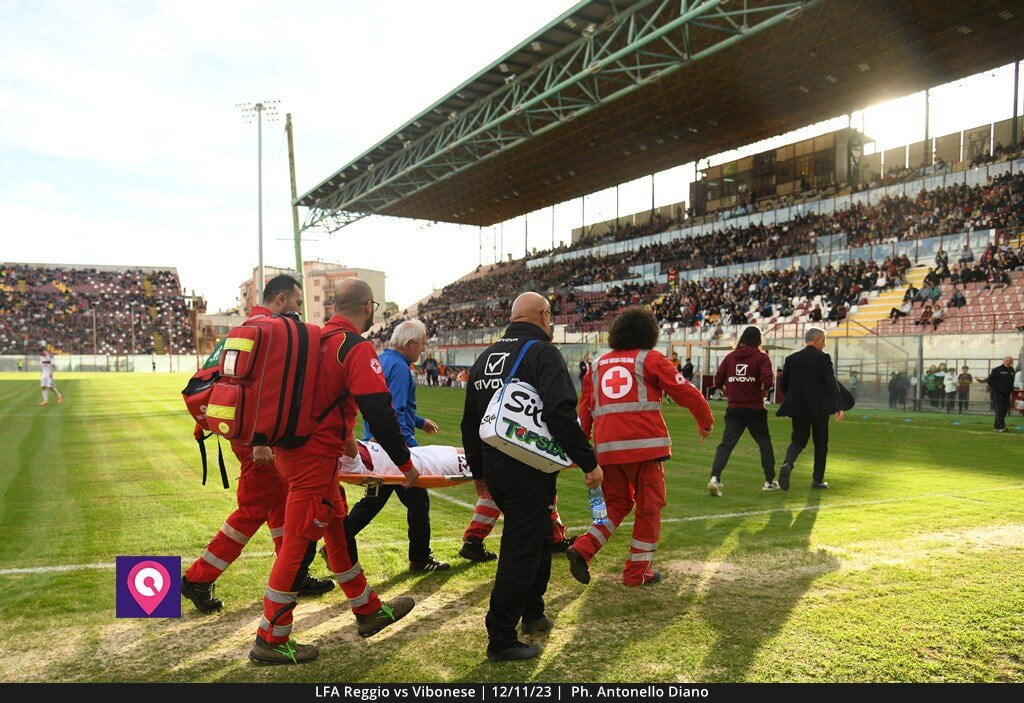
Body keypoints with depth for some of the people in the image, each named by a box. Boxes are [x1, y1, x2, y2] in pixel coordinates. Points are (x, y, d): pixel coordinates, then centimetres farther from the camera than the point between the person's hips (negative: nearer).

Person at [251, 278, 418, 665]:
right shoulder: (358, 349, -15)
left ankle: (369, 611, 34)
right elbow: (380, 412, -19)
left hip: (291, 446, 9)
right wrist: (405, 462, -9)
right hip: (315, 458, -9)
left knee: (338, 529, 19)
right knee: (298, 544, 1)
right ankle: (270, 641, 13)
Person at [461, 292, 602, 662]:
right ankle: (501, 639, 9)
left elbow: (470, 421, 18)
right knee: (520, 551, 1)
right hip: (529, 470, -8)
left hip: (493, 466, 8)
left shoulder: (486, 356, 13)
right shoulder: (544, 353, -11)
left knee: (537, 536, 25)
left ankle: (532, 613, 38)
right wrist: (589, 462, -18)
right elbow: (561, 415, -25)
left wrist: (478, 468, 26)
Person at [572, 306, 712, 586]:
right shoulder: (651, 359, 4)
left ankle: (582, 549, 1)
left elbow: (584, 412, 14)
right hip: (645, 445, -5)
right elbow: (687, 393, 2)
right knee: (649, 506, 10)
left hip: (606, 447, 5)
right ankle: (638, 571, 16)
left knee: (617, 503, 19)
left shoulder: (598, 364, 16)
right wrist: (706, 422, 18)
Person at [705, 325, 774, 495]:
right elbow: (768, 381, -18)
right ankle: (770, 481, 28)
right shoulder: (761, 357, -5)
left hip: (734, 409, 2)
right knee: (765, 443, 17)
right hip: (755, 409, -2)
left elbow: (717, 381, 2)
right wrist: (763, 391, 2)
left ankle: (715, 478, -20)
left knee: (726, 443, -2)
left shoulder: (730, 357, 4)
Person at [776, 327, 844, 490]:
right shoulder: (823, 358, -6)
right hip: (819, 408, -3)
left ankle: (787, 464, -21)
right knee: (820, 443, 11)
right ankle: (818, 479, 16)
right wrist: (838, 407, -17)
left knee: (798, 440, 9)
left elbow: (783, 384, 8)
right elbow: (832, 383, -15)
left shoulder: (791, 359, 6)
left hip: (798, 408, 3)